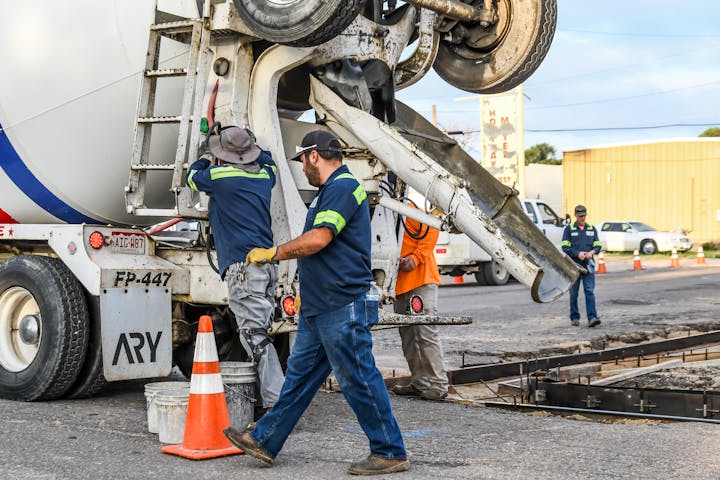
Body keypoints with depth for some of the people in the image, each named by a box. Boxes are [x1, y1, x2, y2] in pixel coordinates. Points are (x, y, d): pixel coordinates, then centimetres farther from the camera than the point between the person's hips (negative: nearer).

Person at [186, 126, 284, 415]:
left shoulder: (219, 175, -3)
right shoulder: (264, 175, 14)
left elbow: (192, 178, 19)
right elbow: (267, 161, 41)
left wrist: (206, 157, 36)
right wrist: (249, 147, 48)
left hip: (242, 265, -7)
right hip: (268, 264, 7)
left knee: (255, 336, -11)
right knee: (258, 334, 12)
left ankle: (277, 403, -18)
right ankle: (263, 399, 12)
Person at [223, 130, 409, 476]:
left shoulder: (344, 187, -13)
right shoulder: (329, 190, 20)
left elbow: (318, 239, -23)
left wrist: (272, 254, -11)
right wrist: (306, 293, 25)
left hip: (344, 308, -11)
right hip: (319, 309, 11)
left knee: (359, 380, -4)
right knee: (299, 374, 14)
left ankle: (390, 453, 5)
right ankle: (265, 441, 22)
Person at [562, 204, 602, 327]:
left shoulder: (592, 229, 12)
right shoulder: (569, 229, 3)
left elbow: (597, 246, 12)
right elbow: (565, 247, -2)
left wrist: (592, 252, -10)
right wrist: (577, 254, -16)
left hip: (588, 265, 1)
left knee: (590, 291, -8)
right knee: (574, 293, 5)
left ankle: (592, 317, -15)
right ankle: (574, 318, 15)